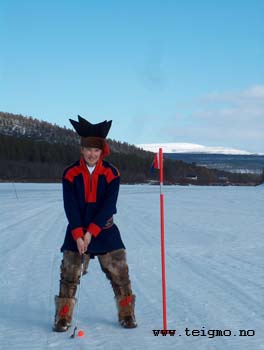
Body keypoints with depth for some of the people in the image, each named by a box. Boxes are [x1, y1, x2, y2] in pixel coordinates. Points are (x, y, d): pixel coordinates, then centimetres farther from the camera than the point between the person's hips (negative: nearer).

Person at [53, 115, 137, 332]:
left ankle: (126, 313, 14)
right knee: (69, 274, 0)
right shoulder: (71, 174, -5)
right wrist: (78, 235, -17)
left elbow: (108, 206, -11)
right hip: (77, 231, 0)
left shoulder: (111, 174, -6)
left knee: (119, 272, 1)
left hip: (104, 231, 0)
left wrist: (90, 232, -17)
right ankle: (63, 317, 10)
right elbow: (70, 207, -9)